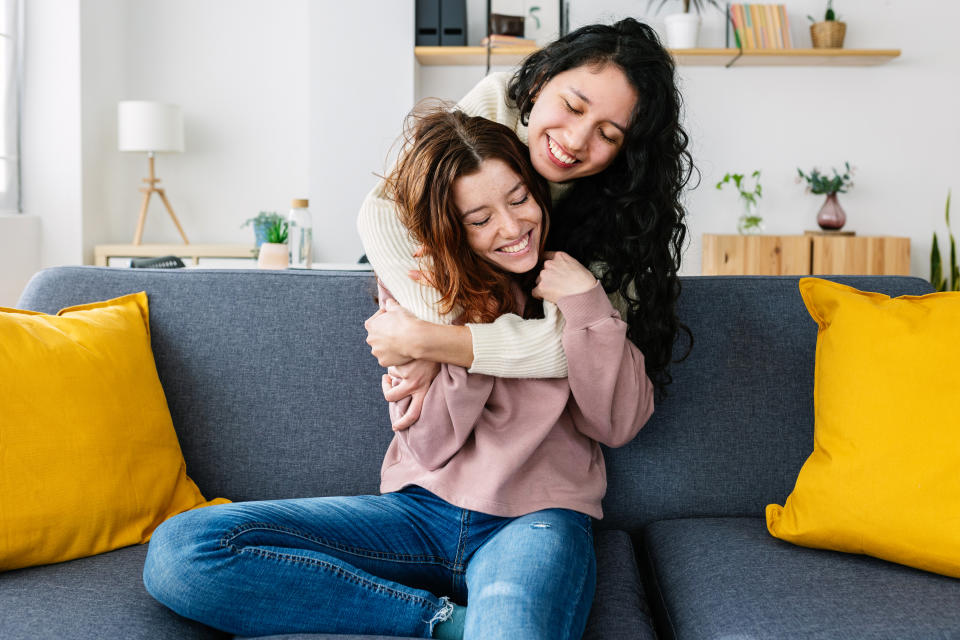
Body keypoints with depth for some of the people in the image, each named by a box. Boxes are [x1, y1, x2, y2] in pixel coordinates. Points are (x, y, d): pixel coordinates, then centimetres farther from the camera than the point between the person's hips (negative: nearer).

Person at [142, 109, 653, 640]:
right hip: (422, 513, 5)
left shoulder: (579, 276, 4)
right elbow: (430, 448, -1)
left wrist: (587, 304, -11)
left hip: (536, 518, -5)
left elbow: (620, 425, 0)